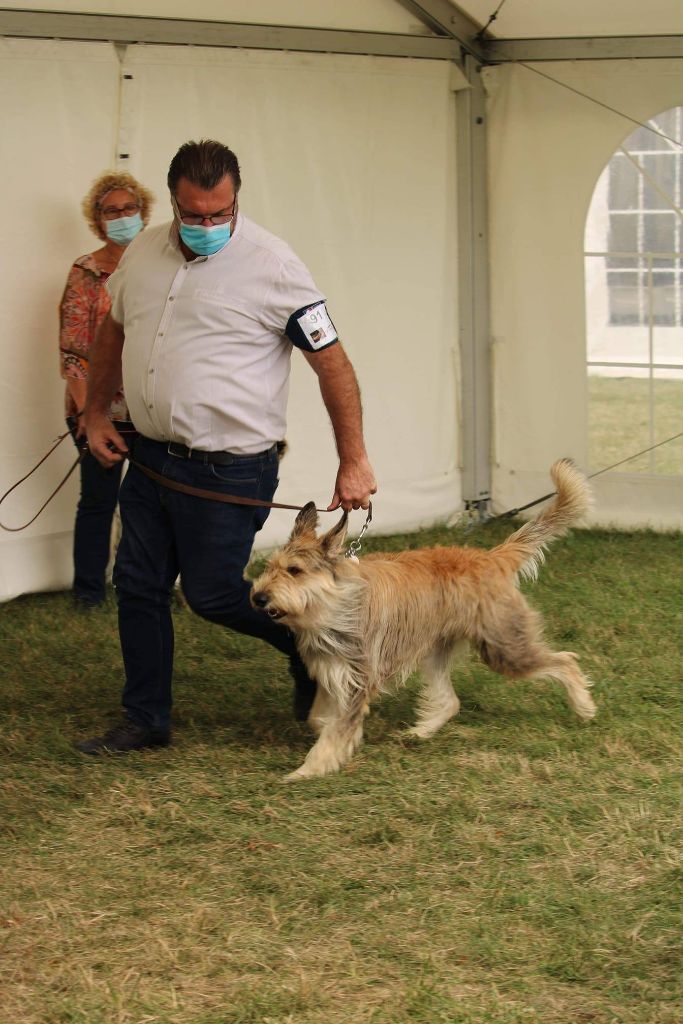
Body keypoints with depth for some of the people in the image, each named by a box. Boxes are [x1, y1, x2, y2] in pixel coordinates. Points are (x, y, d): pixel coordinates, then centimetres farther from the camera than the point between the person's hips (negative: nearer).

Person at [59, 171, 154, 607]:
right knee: (99, 499, 4)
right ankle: (89, 591, 17)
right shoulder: (86, 273, -2)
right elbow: (72, 347, -6)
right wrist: (85, 408, -13)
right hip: (101, 407, -3)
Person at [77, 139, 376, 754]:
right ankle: (145, 720, 24)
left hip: (229, 471, -6)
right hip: (150, 458, 6)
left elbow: (333, 363, -11)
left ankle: (310, 645, 27)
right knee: (138, 587, 10)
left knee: (211, 594, 0)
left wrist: (353, 461, -11)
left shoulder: (272, 266, -14)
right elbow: (114, 333, 22)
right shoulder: (145, 254, 4)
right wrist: (96, 413, 17)